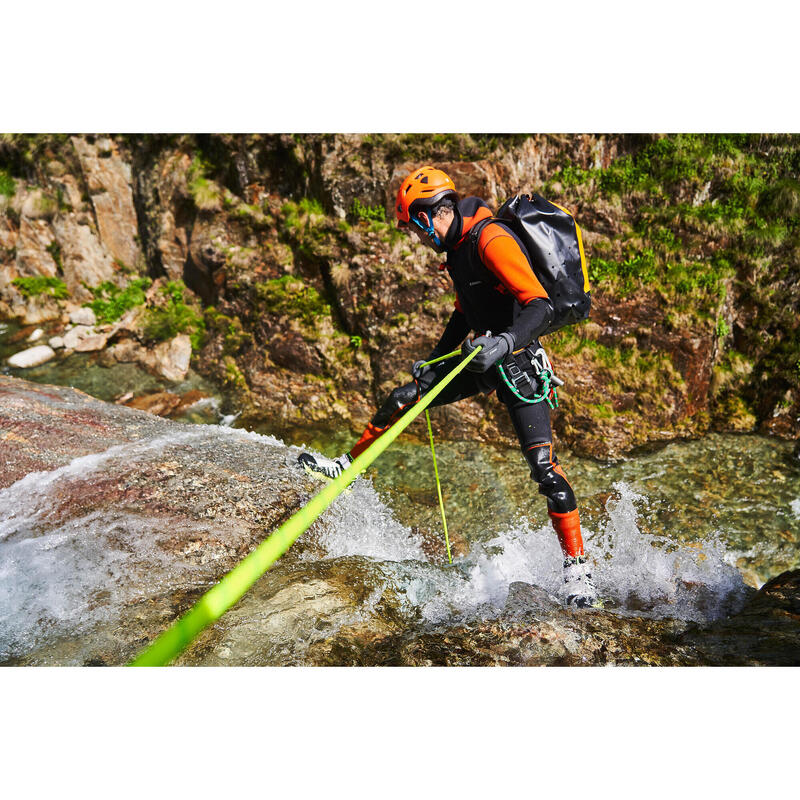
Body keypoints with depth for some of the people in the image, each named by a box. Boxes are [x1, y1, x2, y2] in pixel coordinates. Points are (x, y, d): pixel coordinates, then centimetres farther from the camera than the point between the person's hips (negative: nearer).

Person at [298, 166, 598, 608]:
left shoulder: (492, 240, -22)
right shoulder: (458, 246, 7)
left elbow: (541, 308, -31)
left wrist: (502, 342, -46)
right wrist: (433, 359, 23)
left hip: (518, 363, -9)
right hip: (481, 357, 9)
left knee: (543, 466, -12)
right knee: (401, 399, 10)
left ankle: (577, 566, 3)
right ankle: (347, 465, 30)